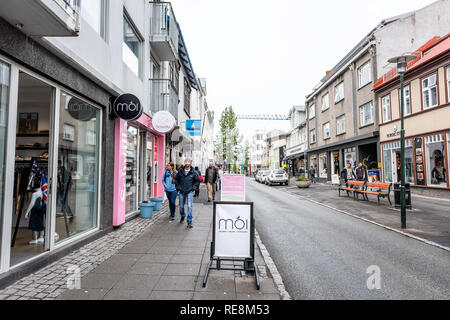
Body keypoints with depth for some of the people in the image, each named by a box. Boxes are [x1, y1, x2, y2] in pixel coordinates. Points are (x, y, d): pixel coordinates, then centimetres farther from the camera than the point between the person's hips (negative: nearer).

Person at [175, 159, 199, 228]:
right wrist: (178, 188, 7)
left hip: (189, 192, -2)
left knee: (190, 206, -12)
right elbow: (176, 179, 15)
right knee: (181, 206, 12)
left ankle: (189, 222, -5)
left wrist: (193, 188, -1)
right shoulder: (180, 172, 4)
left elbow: (197, 181, 8)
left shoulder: (193, 172, -1)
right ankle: (183, 216, 42)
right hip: (181, 192, 3)